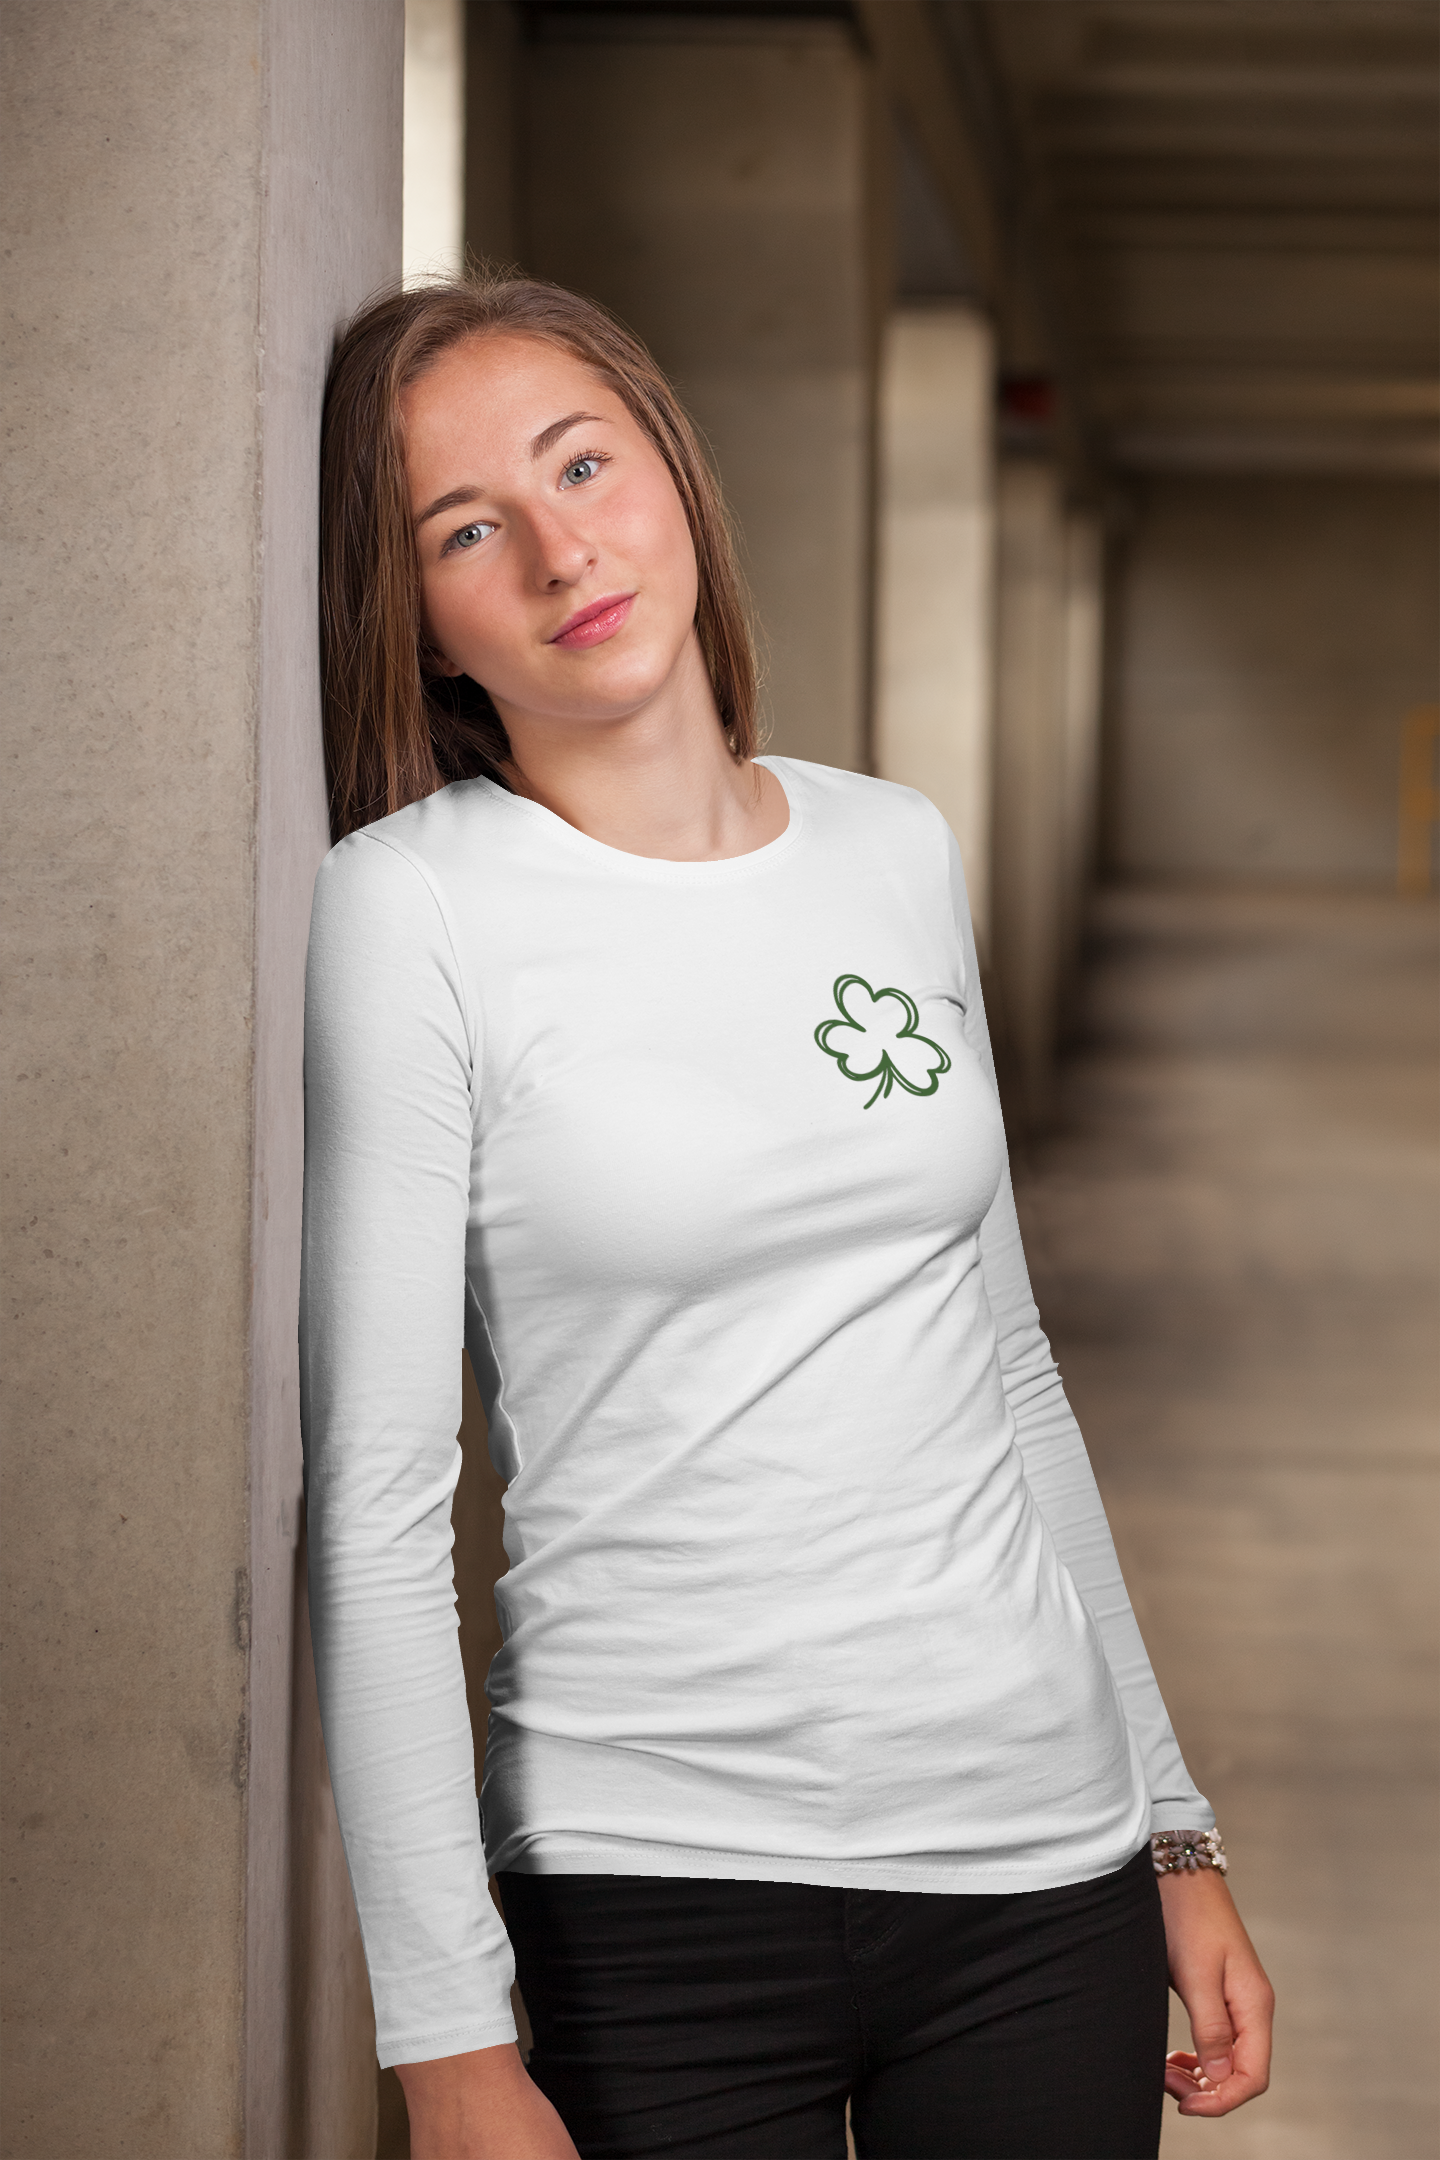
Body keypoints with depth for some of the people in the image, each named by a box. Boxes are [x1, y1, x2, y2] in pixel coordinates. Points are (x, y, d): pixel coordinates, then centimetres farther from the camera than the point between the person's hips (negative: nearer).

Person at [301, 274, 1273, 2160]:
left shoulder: (901, 852, 7)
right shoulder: (414, 905, -8)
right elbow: (375, 1506, -11)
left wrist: (1176, 1827, 13)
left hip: (1045, 1866, 4)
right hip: (669, 1878, -4)